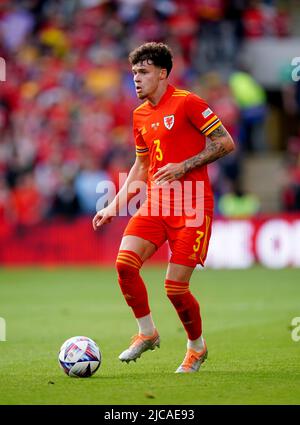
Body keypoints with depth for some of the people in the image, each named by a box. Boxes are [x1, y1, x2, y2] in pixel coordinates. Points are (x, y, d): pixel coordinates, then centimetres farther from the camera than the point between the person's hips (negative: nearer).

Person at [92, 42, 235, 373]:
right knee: (125, 262, -15)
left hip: (191, 206, -6)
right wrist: (114, 206, 15)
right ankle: (146, 333, 6)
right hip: (155, 204, 6)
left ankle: (196, 346, 19)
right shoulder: (140, 115, 14)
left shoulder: (187, 103, -8)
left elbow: (226, 143, -8)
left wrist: (184, 167, -16)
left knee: (175, 287, -8)